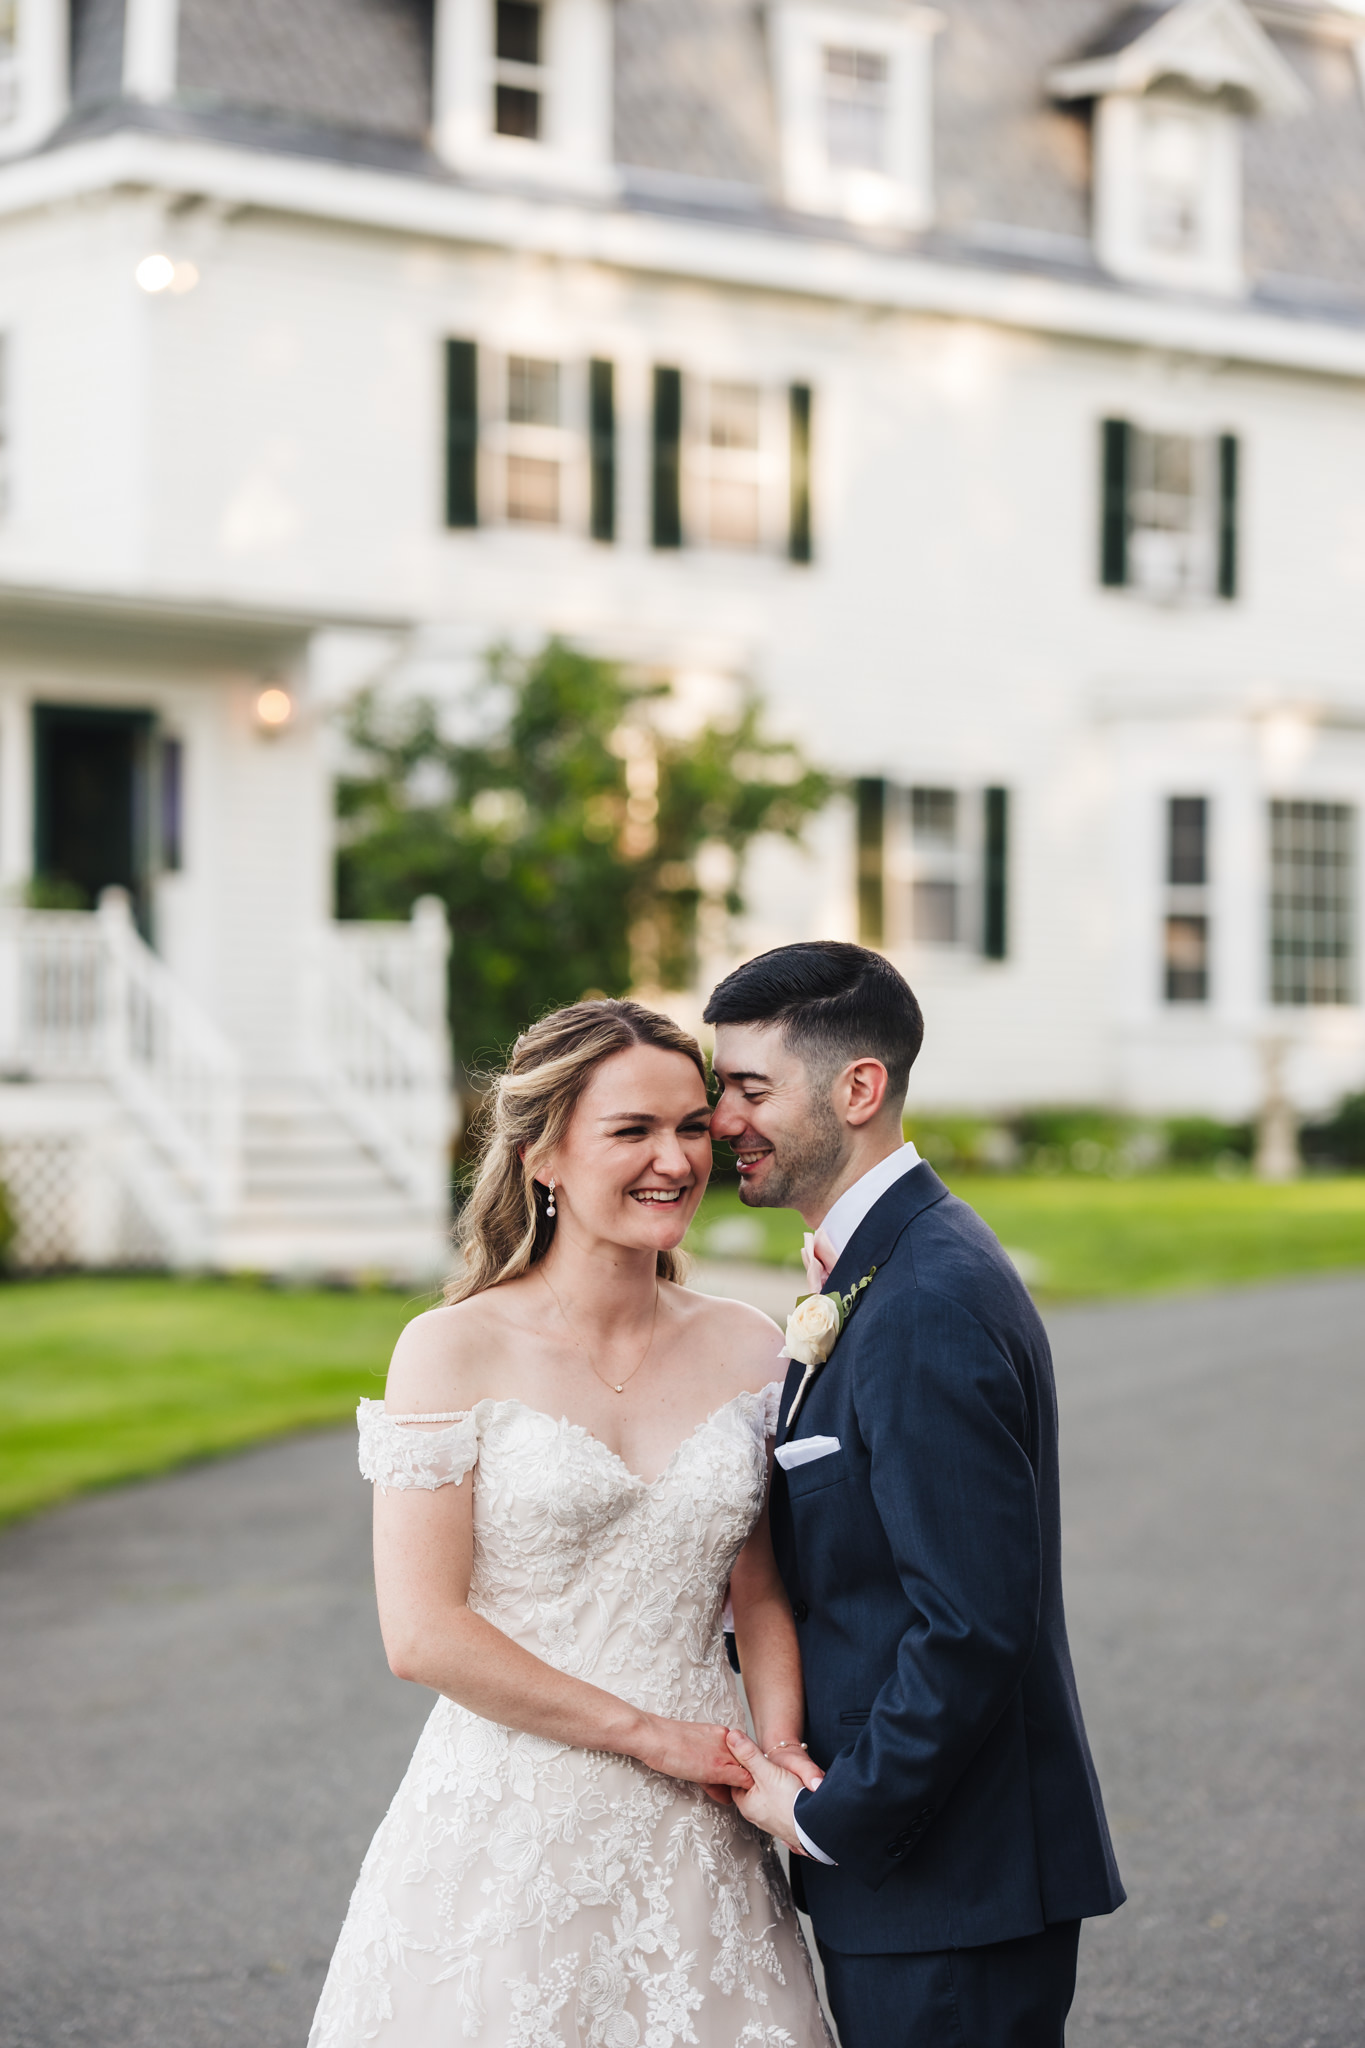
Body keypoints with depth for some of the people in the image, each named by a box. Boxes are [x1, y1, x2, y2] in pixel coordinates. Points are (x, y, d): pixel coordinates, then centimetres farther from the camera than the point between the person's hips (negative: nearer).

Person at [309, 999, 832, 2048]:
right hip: (509, 1833, -4)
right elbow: (423, 1632, -12)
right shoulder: (455, 1352, -8)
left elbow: (763, 1593, 11)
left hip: (698, 1839, 4)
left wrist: (781, 1753, -7)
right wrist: (651, 1735, -11)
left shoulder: (748, 1350, 5)